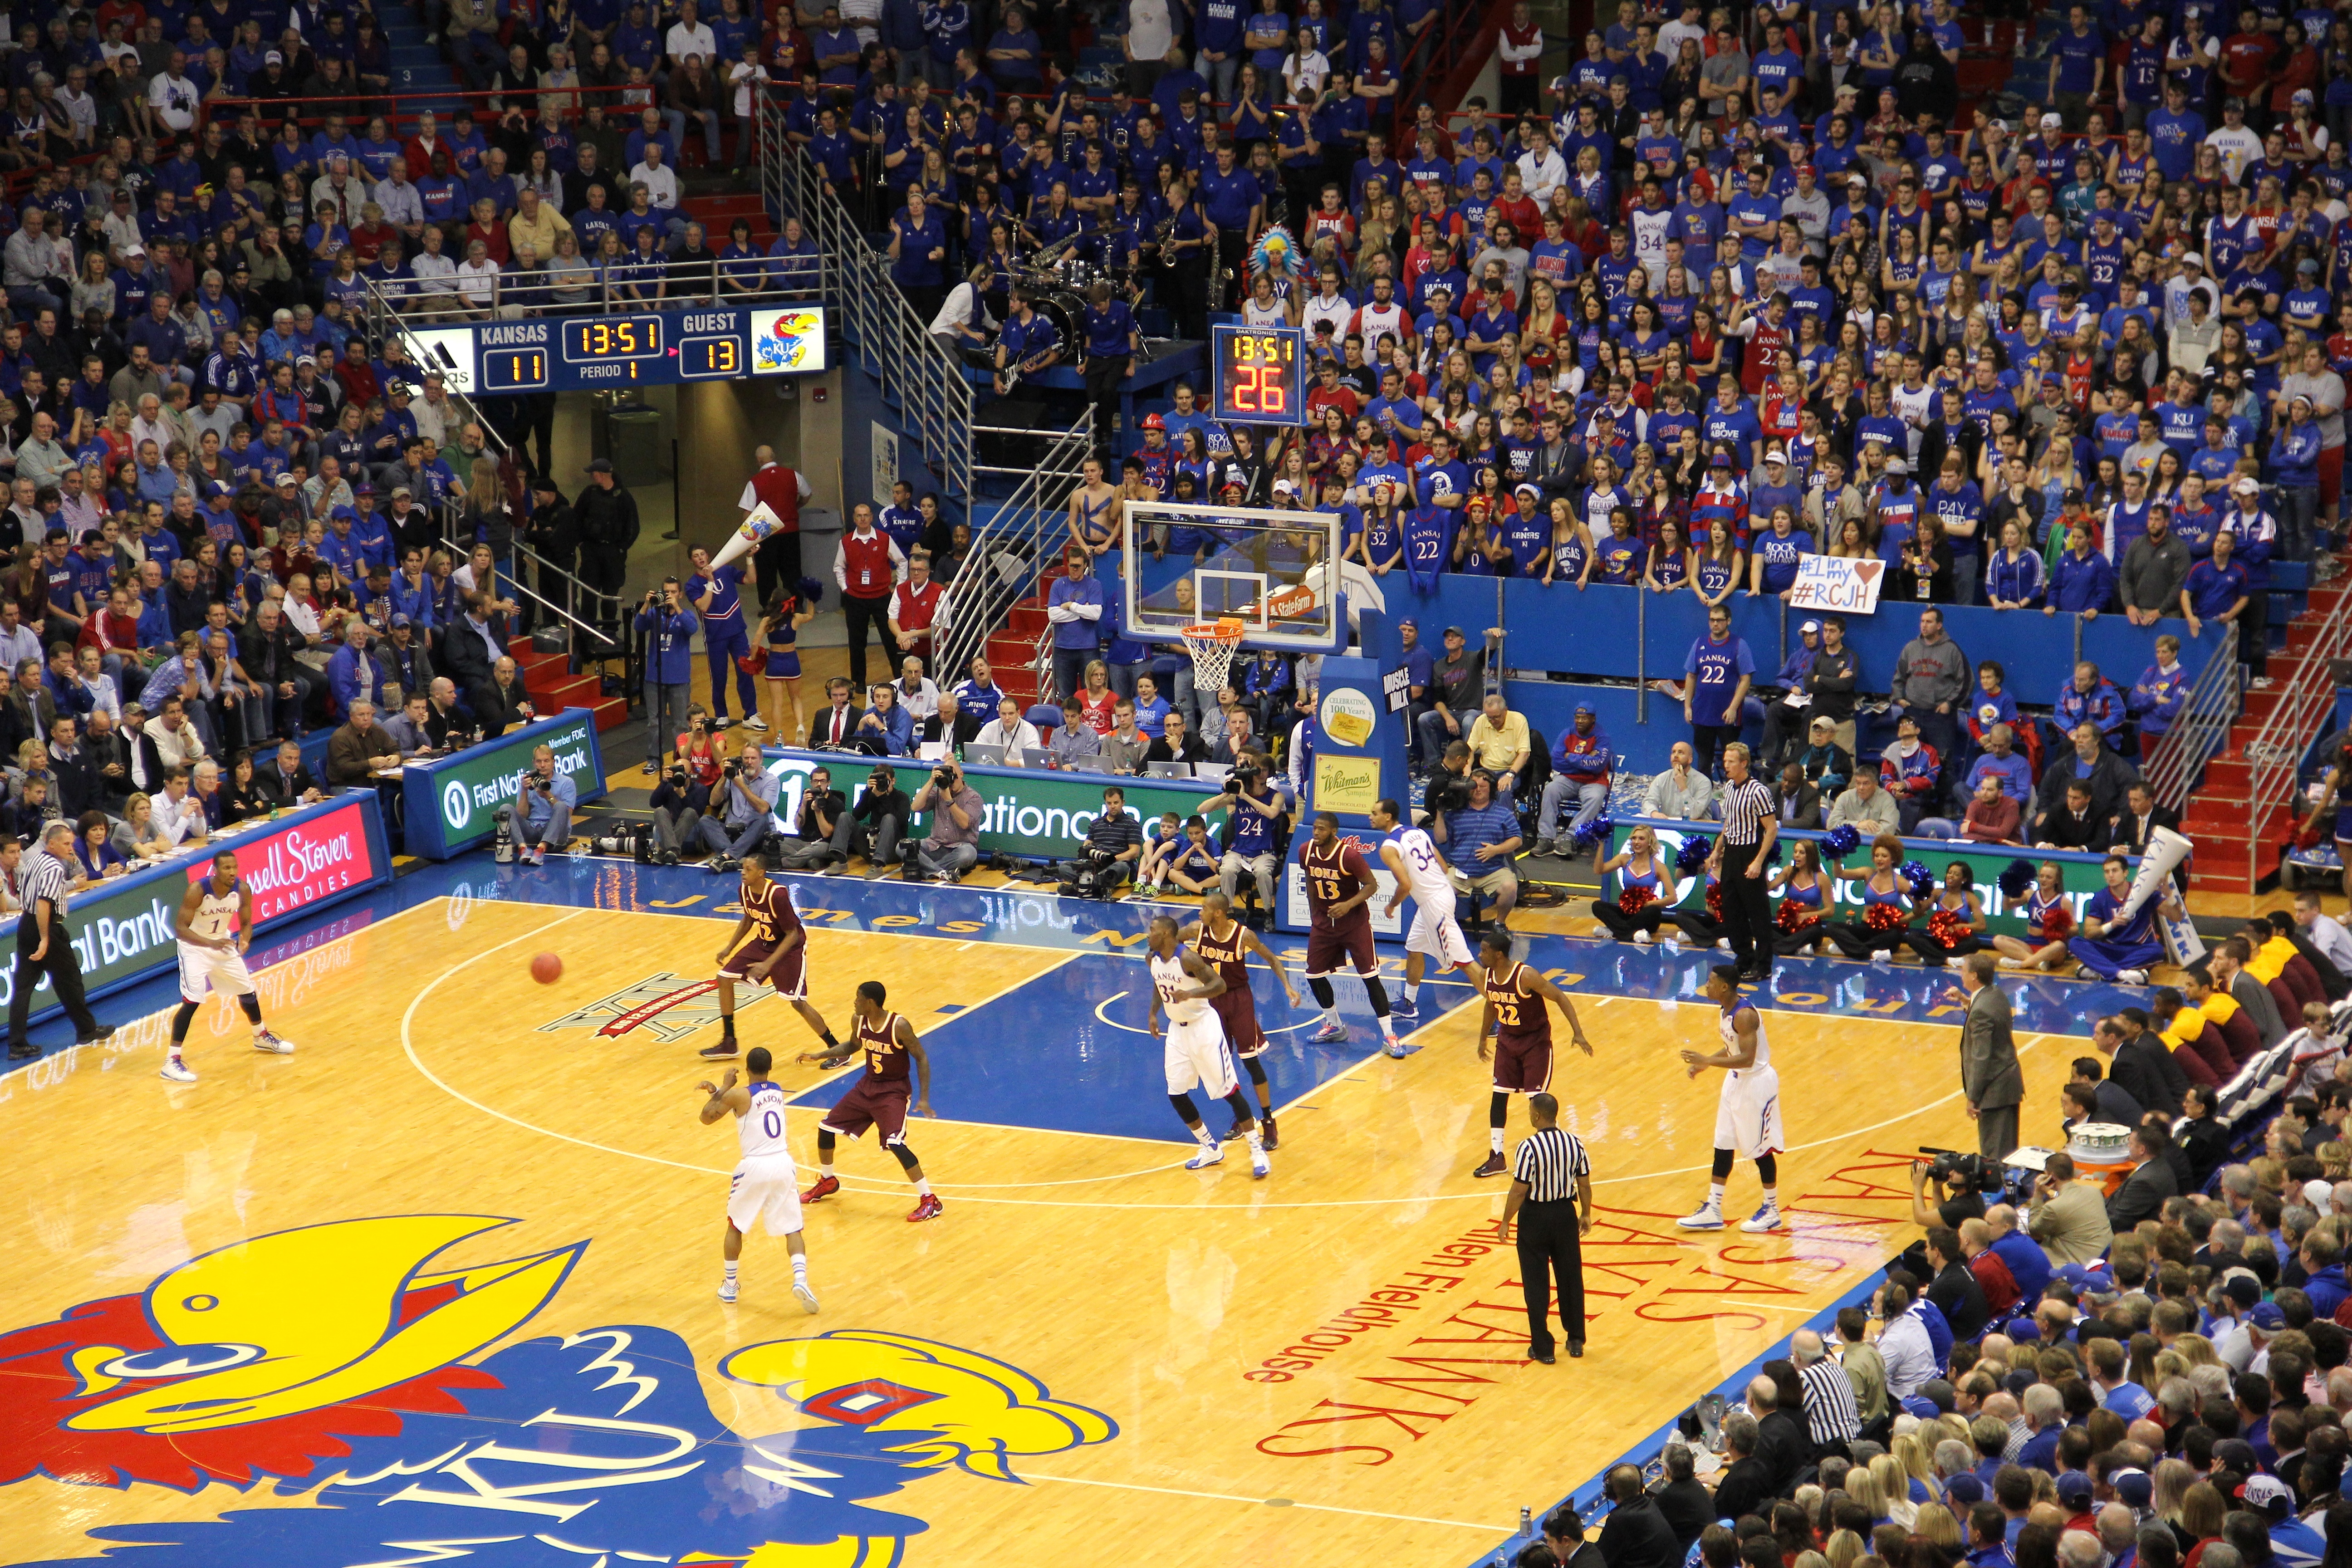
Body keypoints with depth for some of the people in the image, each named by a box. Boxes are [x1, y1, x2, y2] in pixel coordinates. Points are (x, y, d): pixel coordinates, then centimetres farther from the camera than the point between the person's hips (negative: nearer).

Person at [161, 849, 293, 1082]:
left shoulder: (242, 891, -16)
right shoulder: (198, 891, -30)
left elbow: (246, 924, -3)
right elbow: (179, 928, -30)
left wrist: (244, 940, -27)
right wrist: (210, 943, -43)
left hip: (224, 944, 6)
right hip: (195, 947, -6)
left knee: (247, 990, 18)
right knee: (191, 1001, -19)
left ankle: (262, 1037, 46)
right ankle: (172, 1061, -15)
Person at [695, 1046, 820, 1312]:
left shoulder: (738, 1094, -7)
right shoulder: (779, 1091, 11)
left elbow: (707, 1117, 3)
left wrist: (723, 1087, 8)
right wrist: (717, 1090, 24)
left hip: (754, 1167, -3)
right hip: (783, 1164, 3)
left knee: (736, 1225, 18)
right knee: (792, 1228, 6)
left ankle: (729, 1285, 25)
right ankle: (800, 1280, -16)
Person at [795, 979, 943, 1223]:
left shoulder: (899, 1026, -24)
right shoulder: (860, 1022, -5)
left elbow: (921, 1059, -16)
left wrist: (924, 1099, -21)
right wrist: (817, 1056, 8)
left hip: (893, 1090, -7)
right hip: (868, 1085, 7)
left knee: (895, 1143, -24)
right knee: (826, 1128, 10)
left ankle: (930, 1202, -15)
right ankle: (827, 1182, 37)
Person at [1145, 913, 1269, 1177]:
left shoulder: (1187, 958, -22)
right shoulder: (1153, 959, 1)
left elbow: (1219, 984, -26)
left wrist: (1190, 994, -39)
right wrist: (1154, 1013, 11)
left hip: (1203, 1028, -8)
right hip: (1178, 1030, 8)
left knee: (1228, 1090, -6)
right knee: (1176, 1094, 6)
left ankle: (1258, 1152, 0)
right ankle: (1211, 1150, 20)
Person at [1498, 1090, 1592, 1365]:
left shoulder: (1528, 1148, -21)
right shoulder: (1575, 1143, -6)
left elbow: (1519, 1190, -18)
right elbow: (1584, 1184, 1)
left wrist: (1506, 1223, -6)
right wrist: (1586, 1215, 16)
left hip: (1535, 1218, -4)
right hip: (1566, 1214, 4)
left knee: (1537, 1285, 7)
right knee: (1571, 1279, 17)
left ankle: (1543, 1348, 12)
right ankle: (1576, 1341, 27)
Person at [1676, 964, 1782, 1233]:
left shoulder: (1745, 1016, -26)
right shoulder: (1726, 1011, 3)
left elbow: (1746, 1059, -32)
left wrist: (1708, 1061, -33)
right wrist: (1704, 1063, 6)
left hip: (1756, 1084, -10)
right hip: (1736, 1081, 10)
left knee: (1761, 1149, 4)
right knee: (1723, 1146, 11)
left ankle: (1772, 1212, 18)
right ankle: (1713, 1211, 17)